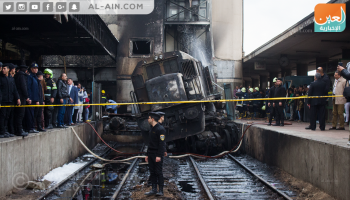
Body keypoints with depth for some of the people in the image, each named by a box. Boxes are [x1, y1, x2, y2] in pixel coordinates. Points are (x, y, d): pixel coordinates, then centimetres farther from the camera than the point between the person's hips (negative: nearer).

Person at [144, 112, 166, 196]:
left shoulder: (160, 129, -14)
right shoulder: (152, 129, 16)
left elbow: (162, 143, -19)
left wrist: (159, 156, -23)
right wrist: (147, 154, 19)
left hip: (158, 155, -9)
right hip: (151, 154, 9)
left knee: (159, 172, -5)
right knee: (152, 172, 8)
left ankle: (160, 191, 1)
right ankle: (154, 189, 14)